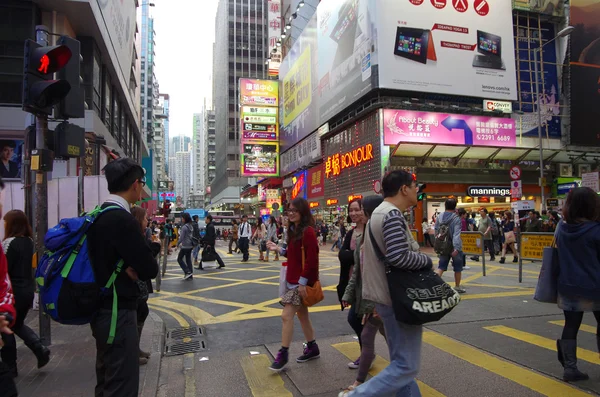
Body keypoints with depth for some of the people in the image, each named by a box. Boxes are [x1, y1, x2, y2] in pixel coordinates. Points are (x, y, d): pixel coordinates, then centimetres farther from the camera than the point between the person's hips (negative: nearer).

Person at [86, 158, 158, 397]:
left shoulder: (99, 215, 7)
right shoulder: (122, 219, -22)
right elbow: (150, 269, -21)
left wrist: (129, 268, -5)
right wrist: (136, 268, -1)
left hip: (103, 308, 10)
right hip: (117, 313, -10)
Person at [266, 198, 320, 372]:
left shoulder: (308, 231, -17)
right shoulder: (293, 230, 11)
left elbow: (311, 259, -21)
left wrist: (302, 282, -21)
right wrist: (279, 249, 3)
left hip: (301, 282, -9)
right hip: (292, 279, 9)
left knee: (287, 315, -7)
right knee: (302, 314, 17)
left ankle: (283, 355, 6)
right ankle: (312, 348, 31)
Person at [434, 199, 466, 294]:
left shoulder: (439, 217, 2)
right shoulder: (456, 218, -14)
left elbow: (436, 231, 8)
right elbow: (456, 234, -23)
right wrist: (456, 248, -29)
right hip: (454, 247, -4)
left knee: (441, 267, 6)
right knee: (458, 268, 13)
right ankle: (457, 287, 24)